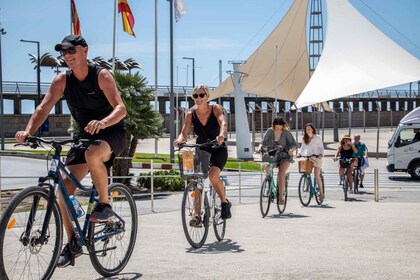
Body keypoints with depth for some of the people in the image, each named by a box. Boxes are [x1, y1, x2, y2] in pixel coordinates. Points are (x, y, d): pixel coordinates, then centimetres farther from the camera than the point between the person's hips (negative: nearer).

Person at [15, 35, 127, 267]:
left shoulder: (101, 75, -16)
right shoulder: (62, 80, -4)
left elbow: (120, 108, -26)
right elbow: (44, 108, -13)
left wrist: (102, 122, -48)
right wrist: (28, 131, -33)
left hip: (111, 133, -5)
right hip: (85, 135, 5)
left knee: (93, 155, -39)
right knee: (65, 185, -8)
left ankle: (104, 205, -17)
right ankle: (72, 243, 5)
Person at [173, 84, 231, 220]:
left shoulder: (215, 108, -13)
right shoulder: (191, 114, -7)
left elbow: (223, 123, -31)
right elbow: (184, 133, -17)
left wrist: (221, 135, -53)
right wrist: (179, 140, -41)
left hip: (218, 149, -3)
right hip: (201, 150, 3)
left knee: (213, 175, -27)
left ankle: (225, 203, -6)